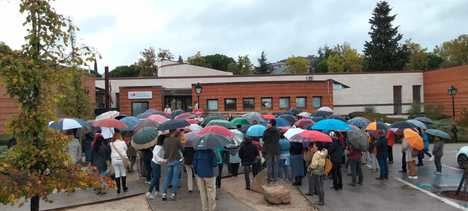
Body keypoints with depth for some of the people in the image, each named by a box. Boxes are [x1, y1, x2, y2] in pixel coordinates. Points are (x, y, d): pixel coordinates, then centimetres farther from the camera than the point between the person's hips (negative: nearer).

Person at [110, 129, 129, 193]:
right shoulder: (122, 142, -7)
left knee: (117, 174, 6)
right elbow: (126, 149, 5)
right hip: (121, 159, -2)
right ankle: (124, 187, 15)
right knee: (123, 173, 10)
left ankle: (118, 189, 9)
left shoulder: (111, 143, -2)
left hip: (114, 160, 2)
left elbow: (111, 151, 4)